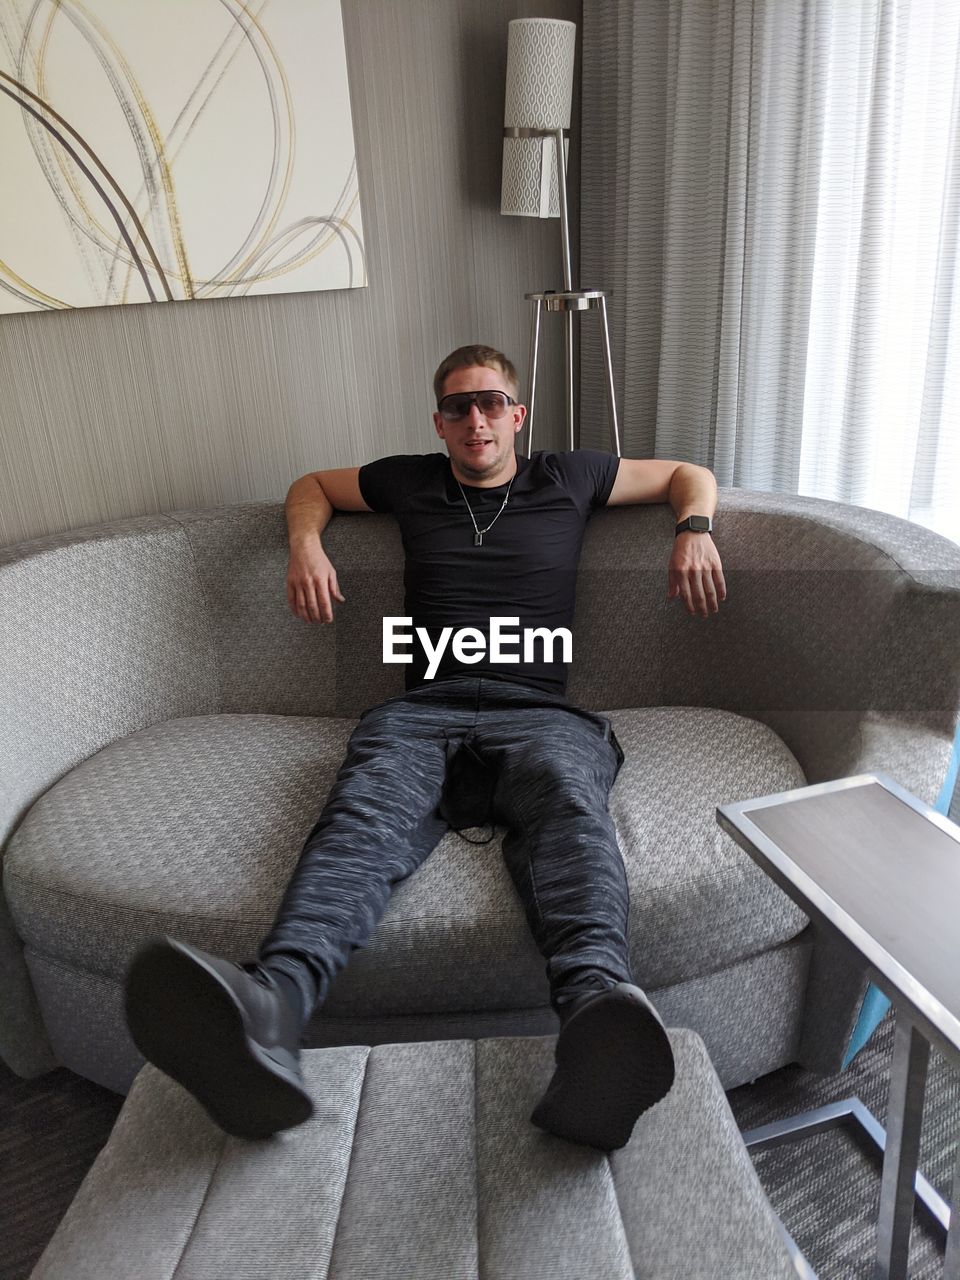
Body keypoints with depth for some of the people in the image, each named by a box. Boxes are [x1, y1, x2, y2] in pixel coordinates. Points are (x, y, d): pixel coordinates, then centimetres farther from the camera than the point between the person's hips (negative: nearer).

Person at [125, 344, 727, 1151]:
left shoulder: (567, 480, 24)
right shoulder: (410, 483, 27)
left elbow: (688, 475, 35)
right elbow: (312, 485, 43)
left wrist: (694, 529, 12)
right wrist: (306, 542, 20)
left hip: (538, 715, 0)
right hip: (422, 713, 1)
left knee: (572, 808, -37)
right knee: (365, 811, -35)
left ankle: (596, 1007, -63)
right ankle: (267, 1012, -60)